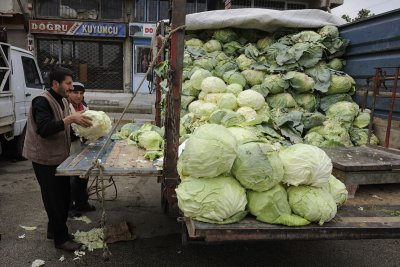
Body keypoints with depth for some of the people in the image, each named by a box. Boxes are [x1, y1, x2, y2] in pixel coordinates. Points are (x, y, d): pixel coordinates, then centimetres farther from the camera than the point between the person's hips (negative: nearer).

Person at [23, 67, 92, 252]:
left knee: (64, 196, 16)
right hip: (45, 160, -9)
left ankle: (54, 230, 33)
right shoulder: (42, 101, -19)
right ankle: (61, 238, 14)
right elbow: (44, 129, -31)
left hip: (60, 157, 9)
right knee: (54, 199, 1)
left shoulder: (63, 101, 9)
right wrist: (70, 119, -33)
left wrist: (79, 122, -4)